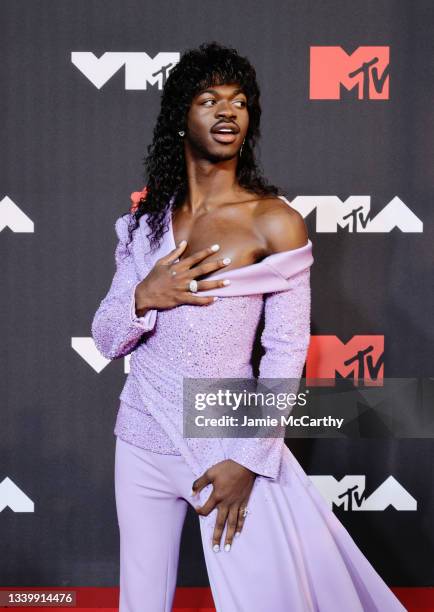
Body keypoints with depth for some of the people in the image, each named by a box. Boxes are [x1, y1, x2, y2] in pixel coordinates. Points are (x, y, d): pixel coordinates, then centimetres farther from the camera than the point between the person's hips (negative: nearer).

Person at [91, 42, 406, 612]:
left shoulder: (276, 221, -8)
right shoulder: (146, 218, 5)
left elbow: (286, 353, -9)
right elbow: (106, 339, 5)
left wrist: (248, 458, -13)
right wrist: (143, 298, -15)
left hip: (229, 440, -4)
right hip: (142, 438, 4)